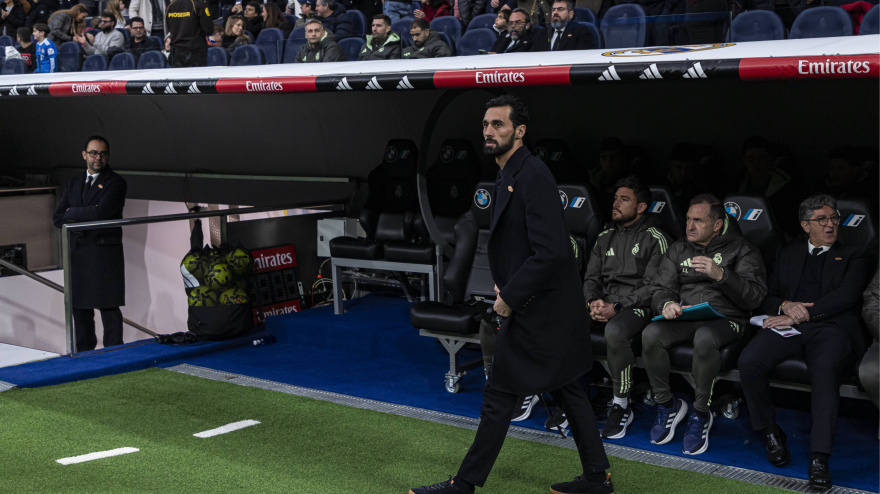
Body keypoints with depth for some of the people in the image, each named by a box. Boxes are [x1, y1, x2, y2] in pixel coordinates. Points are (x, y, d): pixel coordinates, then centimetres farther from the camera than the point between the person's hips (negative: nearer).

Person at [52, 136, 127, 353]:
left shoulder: (116, 183, -1)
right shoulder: (73, 184, 17)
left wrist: (72, 213, -2)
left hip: (105, 254, -6)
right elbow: (58, 217, 10)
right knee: (80, 308, 10)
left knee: (109, 309, -6)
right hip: (77, 254, 6)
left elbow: (101, 212, -15)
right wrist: (84, 217, -5)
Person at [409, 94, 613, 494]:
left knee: (499, 396, -2)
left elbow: (551, 251, -26)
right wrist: (505, 285, 9)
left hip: (536, 311, -10)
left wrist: (510, 297, -19)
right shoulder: (510, 175, 12)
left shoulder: (532, 176, -20)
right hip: (552, 309, 10)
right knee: (566, 389, 15)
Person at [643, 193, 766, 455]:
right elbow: (661, 289, 11)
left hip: (724, 318, -4)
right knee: (650, 335, -29)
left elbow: (754, 296, -9)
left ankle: (700, 414, -21)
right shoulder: (678, 250, 18)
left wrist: (721, 275, -24)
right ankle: (666, 404, -8)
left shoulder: (741, 250, 4)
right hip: (684, 316, 4)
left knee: (704, 338, -40)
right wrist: (667, 303, -14)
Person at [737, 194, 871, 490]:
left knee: (824, 367, -39)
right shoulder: (789, 254, 28)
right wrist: (786, 306, -4)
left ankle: (819, 459, -40)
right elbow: (769, 298, 21)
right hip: (788, 326, 3)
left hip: (830, 327, -3)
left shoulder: (852, 257, 19)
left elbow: (846, 296, 1)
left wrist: (803, 314, -11)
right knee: (749, 360, -29)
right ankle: (771, 432, -7)